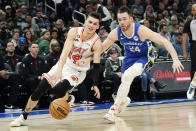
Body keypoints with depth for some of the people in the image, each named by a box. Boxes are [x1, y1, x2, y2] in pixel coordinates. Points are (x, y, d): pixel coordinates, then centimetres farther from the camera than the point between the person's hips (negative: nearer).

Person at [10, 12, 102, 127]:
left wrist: (95, 85, -30)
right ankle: (23, 117, 13)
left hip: (78, 71, -3)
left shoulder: (97, 43, -18)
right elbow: (65, 51, -24)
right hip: (64, 64, 3)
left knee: (58, 89, -30)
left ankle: (66, 97, 7)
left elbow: (96, 65, -17)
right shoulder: (74, 32, -14)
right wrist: (59, 70, -38)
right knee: (38, 91, -3)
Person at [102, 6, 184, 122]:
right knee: (125, 81, 12)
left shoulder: (141, 30, -32)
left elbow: (165, 41, -30)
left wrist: (175, 60, -38)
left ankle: (115, 108, -20)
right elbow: (101, 48, -3)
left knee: (128, 75, -29)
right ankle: (124, 100, 51)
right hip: (129, 57, 5)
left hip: (144, 57, -5)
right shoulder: (116, 33, -20)